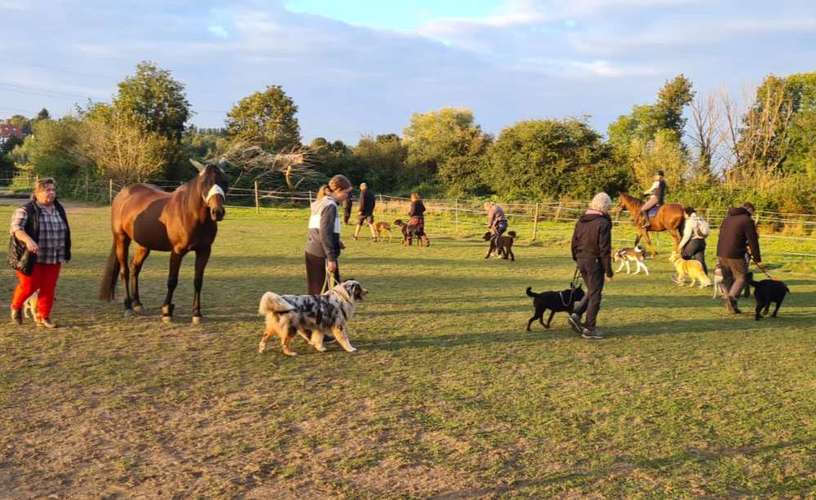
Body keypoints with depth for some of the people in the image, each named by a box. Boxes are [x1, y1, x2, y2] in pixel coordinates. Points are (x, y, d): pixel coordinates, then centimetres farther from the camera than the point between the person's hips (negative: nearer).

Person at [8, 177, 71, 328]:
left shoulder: (59, 209, 9)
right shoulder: (26, 210, -10)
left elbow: (63, 232, 20)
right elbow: (16, 228, -23)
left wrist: (64, 253, 22)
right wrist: (28, 240, -41)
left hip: (53, 259, 5)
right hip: (31, 258, -5)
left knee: (48, 288, 3)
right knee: (29, 285, 0)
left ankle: (43, 316, 14)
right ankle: (16, 307, 28)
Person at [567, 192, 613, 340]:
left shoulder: (581, 220, 6)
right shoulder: (603, 223, -16)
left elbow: (574, 242, 11)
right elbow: (605, 250, -16)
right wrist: (609, 271, -11)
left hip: (581, 261, 7)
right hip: (595, 262, -7)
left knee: (591, 291, 22)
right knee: (595, 295, 4)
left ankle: (576, 314, 7)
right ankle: (589, 329, 8)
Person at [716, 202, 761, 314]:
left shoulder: (727, 218, 18)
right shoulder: (747, 220, -6)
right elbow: (752, 240, -6)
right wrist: (757, 257, 4)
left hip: (721, 253, 7)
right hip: (735, 255, -7)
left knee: (727, 278, 15)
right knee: (741, 278, 2)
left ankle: (731, 305, 14)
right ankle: (732, 296, -20)